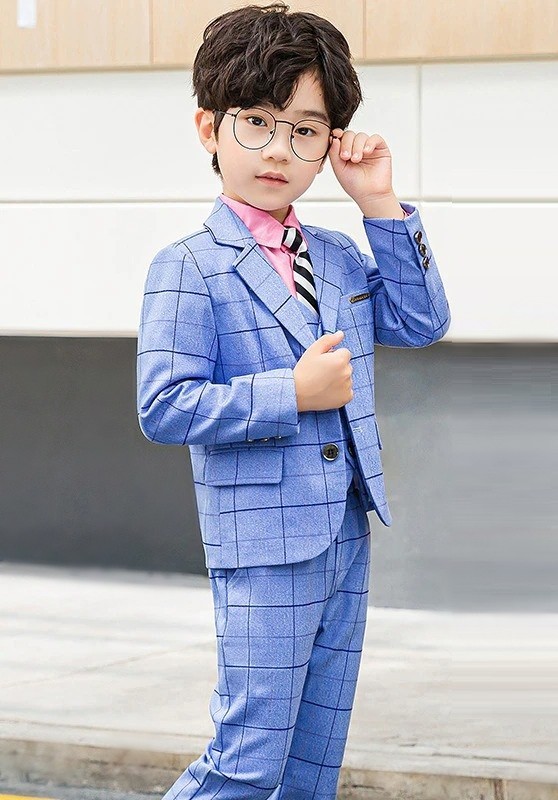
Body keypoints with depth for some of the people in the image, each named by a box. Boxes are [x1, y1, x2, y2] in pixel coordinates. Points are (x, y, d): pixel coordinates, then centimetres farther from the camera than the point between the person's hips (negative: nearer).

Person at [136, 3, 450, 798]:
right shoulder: (190, 269, -11)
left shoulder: (340, 258, 12)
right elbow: (164, 408, -18)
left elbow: (422, 320, 15)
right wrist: (293, 393, -19)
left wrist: (381, 205, 7)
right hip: (261, 547, -7)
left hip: (345, 544, 7)